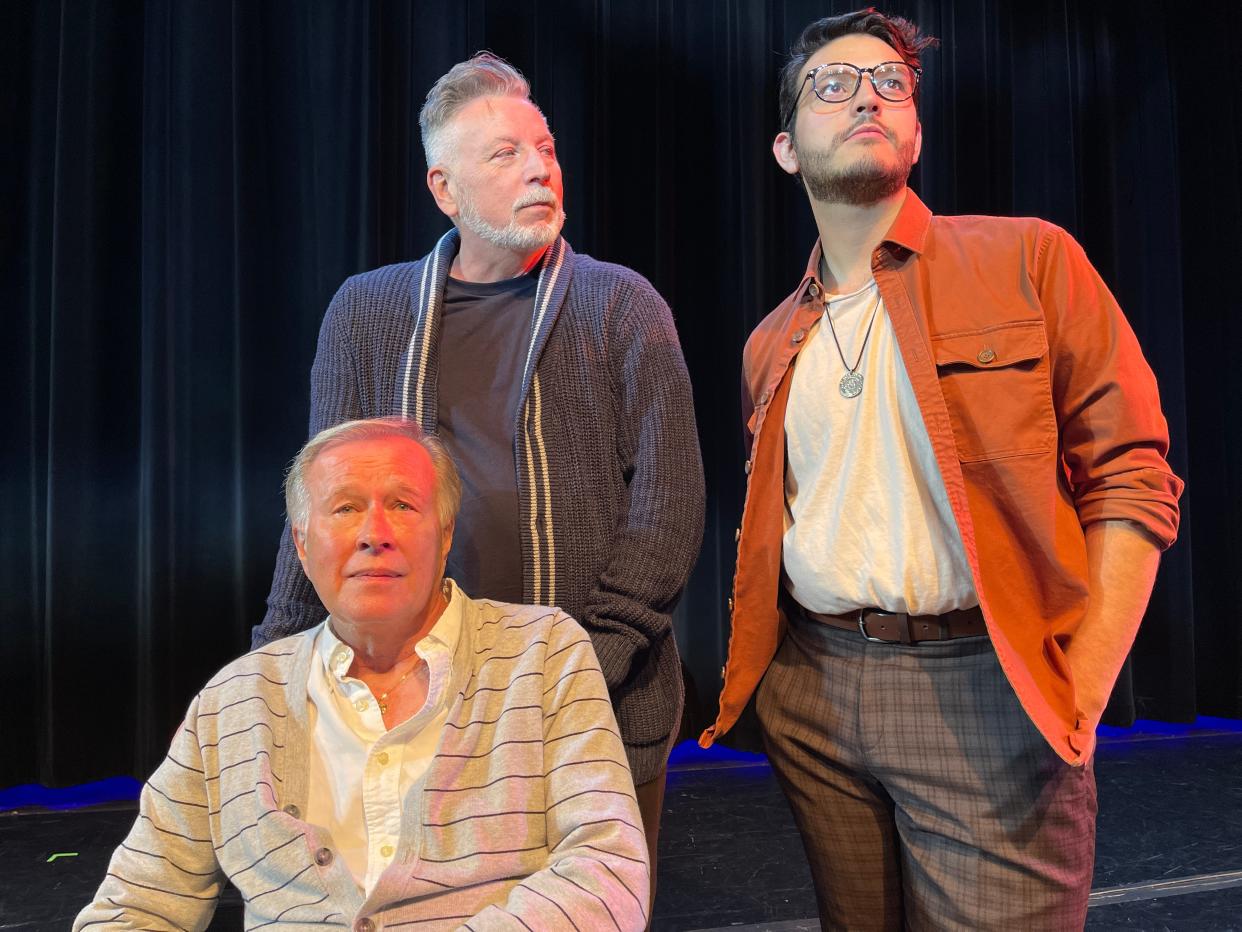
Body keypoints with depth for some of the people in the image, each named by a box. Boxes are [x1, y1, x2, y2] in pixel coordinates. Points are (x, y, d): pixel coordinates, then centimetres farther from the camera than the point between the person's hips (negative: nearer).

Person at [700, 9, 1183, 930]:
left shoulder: (1029, 260, -2)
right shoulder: (771, 345, 12)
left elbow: (1130, 480, -5)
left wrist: (1082, 700, -11)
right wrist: (754, 666, 9)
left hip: (982, 687, -4)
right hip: (810, 689, 4)